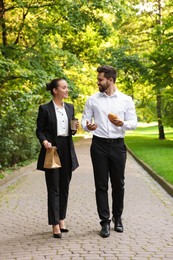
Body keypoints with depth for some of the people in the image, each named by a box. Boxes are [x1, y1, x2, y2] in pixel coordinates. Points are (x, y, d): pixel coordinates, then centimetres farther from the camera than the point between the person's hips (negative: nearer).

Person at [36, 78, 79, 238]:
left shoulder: (70, 108, 11)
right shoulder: (45, 109, -5)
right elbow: (39, 130, -3)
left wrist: (75, 128, -5)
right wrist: (44, 141, -22)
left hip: (67, 151, 5)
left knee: (64, 187, 11)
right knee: (53, 189, -3)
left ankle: (61, 219, 23)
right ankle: (55, 225, 2)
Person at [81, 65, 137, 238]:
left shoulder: (126, 100, 2)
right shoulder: (93, 99, 4)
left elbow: (133, 123, 0)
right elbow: (85, 119, 5)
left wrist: (122, 123, -21)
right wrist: (87, 126, -19)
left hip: (118, 145, 0)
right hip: (99, 145, 0)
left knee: (118, 184, 10)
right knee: (101, 185, 1)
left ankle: (117, 218, 27)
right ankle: (105, 222, 8)